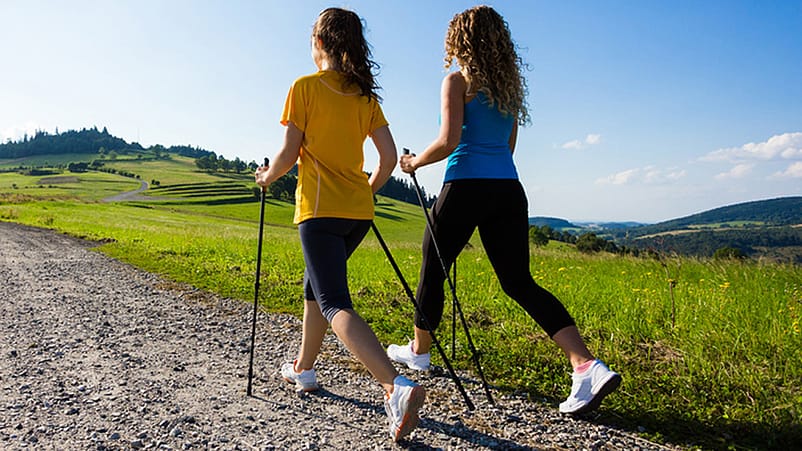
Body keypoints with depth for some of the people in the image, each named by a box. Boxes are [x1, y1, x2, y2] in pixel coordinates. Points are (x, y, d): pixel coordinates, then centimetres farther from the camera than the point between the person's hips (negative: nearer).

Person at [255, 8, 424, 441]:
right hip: (357, 211, 7)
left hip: (319, 209, -6)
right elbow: (389, 157, 7)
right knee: (315, 284, 24)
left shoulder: (304, 86, -2)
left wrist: (267, 175, 14)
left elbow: (289, 153, -6)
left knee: (335, 304, -11)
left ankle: (397, 385, -30)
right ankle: (303, 368, 35)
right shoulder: (365, 95, 12)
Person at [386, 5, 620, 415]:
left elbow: (448, 141, -12)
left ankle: (418, 351, 31)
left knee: (433, 270, 13)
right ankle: (587, 366, -8)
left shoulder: (458, 80, -1)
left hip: (466, 186, -6)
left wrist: (414, 162, 3)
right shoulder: (509, 84, 18)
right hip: (508, 189, 6)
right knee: (520, 282, 5)